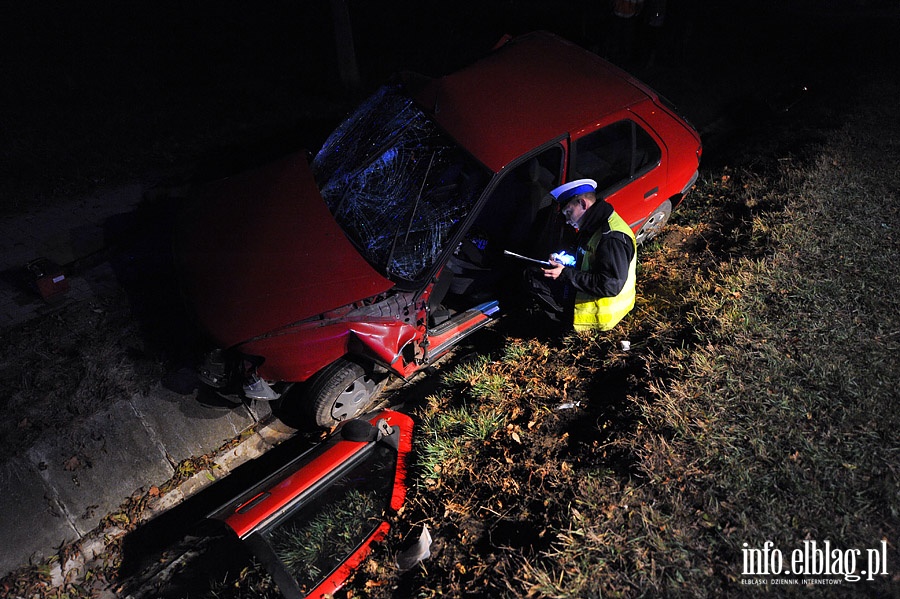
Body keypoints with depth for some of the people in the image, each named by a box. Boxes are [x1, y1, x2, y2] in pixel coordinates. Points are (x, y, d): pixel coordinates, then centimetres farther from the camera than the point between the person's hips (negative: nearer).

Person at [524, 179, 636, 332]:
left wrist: (566, 274, -27)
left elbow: (610, 286, -31)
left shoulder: (612, 238, -27)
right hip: (585, 294, 11)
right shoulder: (595, 226, 6)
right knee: (531, 274, 14)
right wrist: (563, 261, 4)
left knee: (534, 279, -14)